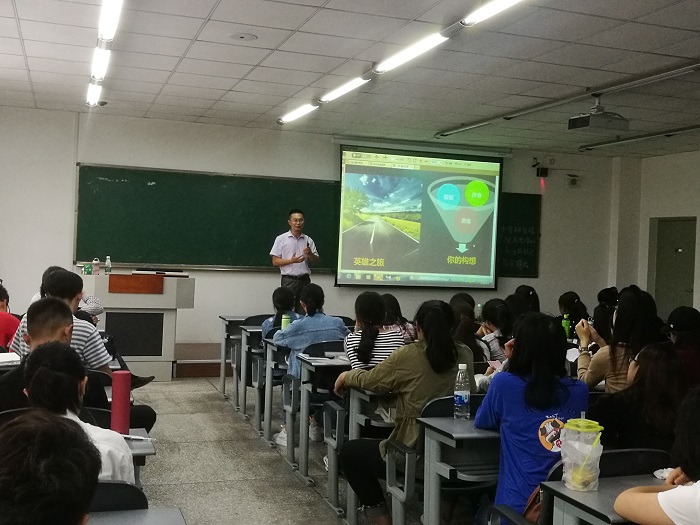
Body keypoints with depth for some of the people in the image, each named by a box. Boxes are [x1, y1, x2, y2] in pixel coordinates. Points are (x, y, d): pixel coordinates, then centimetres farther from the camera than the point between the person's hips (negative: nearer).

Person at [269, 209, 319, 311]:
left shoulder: (308, 240, 9)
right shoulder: (281, 239, 0)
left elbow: (315, 261, 11)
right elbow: (275, 262, -3)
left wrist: (310, 254, -11)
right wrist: (292, 260, -17)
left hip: (305, 280, 3)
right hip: (289, 280, -3)